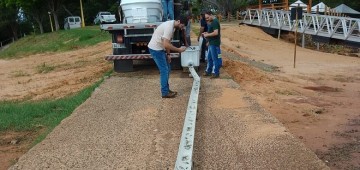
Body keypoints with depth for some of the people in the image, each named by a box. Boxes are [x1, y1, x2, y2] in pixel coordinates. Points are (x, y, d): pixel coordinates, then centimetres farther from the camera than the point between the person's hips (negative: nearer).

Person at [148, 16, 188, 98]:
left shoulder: (171, 25, 9)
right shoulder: (169, 27, -23)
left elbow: (167, 43, 16)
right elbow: (166, 45, -29)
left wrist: (168, 54, 13)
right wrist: (179, 50, -19)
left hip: (159, 48, 10)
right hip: (156, 49, -10)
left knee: (167, 69, 14)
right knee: (164, 70, -5)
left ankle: (166, 90, 24)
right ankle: (165, 93, 5)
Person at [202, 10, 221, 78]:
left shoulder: (215, 22, -17)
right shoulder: (213, 22, 14)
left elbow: (216, 33, -27)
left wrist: (207, 35, -17)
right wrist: (207, 33, 8)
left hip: (214, 44, -10)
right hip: (211, 43, 10)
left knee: (215, 59, -1)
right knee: (209, 58, 17)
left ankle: (216, 73, 7)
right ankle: (208, 71, 27)